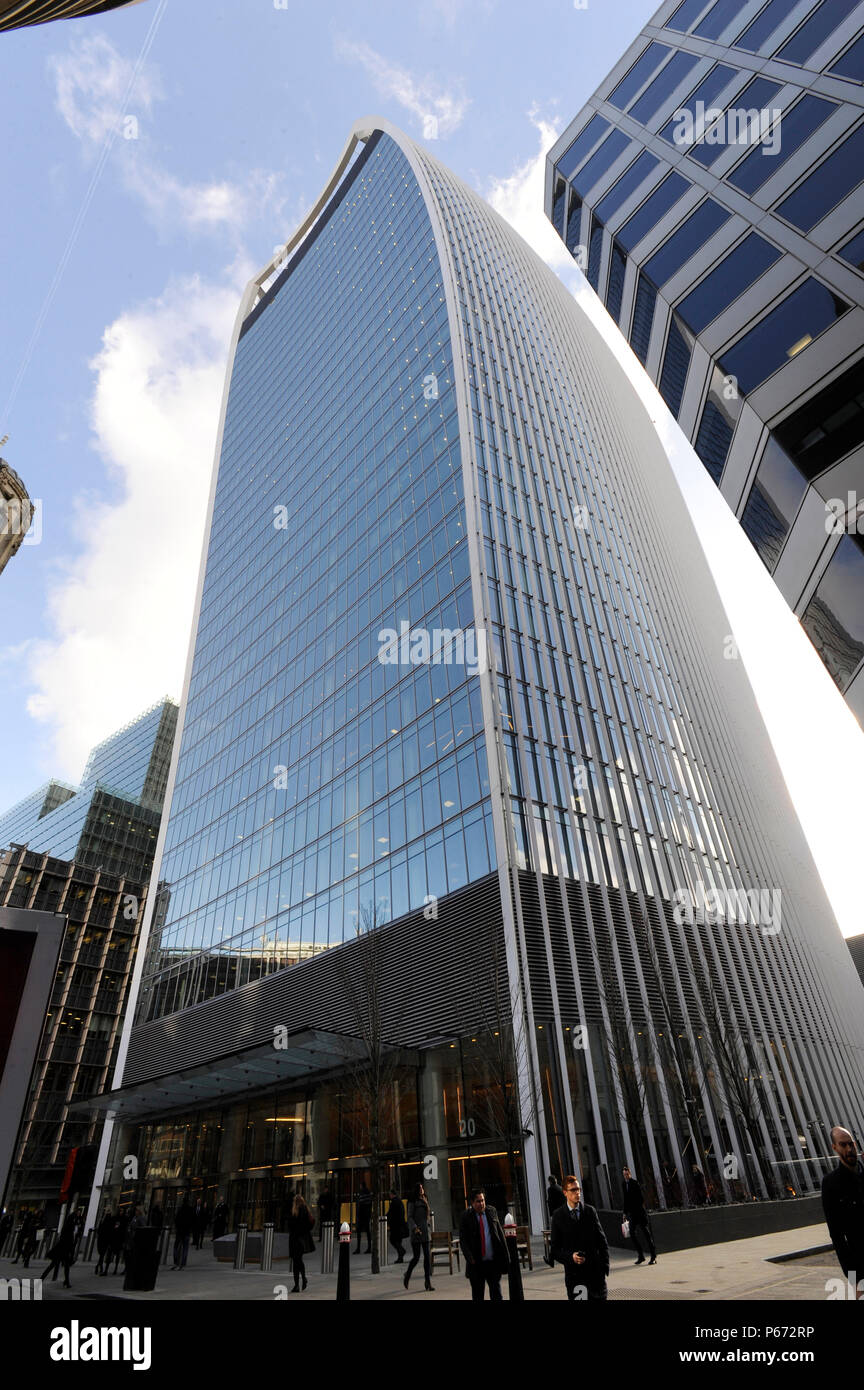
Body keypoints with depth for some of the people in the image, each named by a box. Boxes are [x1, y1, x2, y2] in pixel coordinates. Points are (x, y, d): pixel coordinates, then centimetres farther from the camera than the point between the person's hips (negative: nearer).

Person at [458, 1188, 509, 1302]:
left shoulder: (492, 1212, 3)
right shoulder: (466, 1216, -6)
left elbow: (500, 1233, 8)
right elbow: (463, 1240, -5)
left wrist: (505, 1254, 3)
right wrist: (470, 1258, -15)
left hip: (494, 1262, 2)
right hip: (476, 1263, -2)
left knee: (497, 1295, 7)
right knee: (477, 1296, 9)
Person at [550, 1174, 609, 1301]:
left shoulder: (590, 1211, 4)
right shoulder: (558, 1216, -4)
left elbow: (601, 1240, 8)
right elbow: (554, 1249, -1)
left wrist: (605, 1264, -2)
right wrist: (570, 1257, -17)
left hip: (595, 1270, 2)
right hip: (573, 1271, -2)